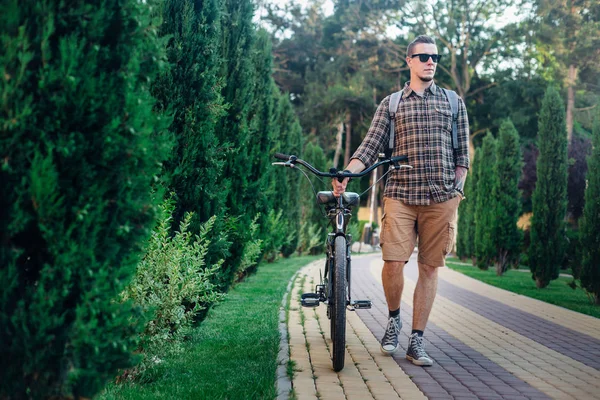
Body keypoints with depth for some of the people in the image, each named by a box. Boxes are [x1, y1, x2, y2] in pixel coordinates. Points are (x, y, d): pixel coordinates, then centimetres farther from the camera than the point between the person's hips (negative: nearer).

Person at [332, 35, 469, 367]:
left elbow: (462, 152, 13)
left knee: (430, 267, 1)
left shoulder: (453, 102, 13)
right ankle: (393, 318, 16)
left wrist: (457, 189, 3)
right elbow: (370, 146, 3)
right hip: (400, 194, -1)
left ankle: (417, 340, 9)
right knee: (393, 262, -12)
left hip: (441, 197, 1)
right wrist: (345, 175, -11)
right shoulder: (391, 104, 11)